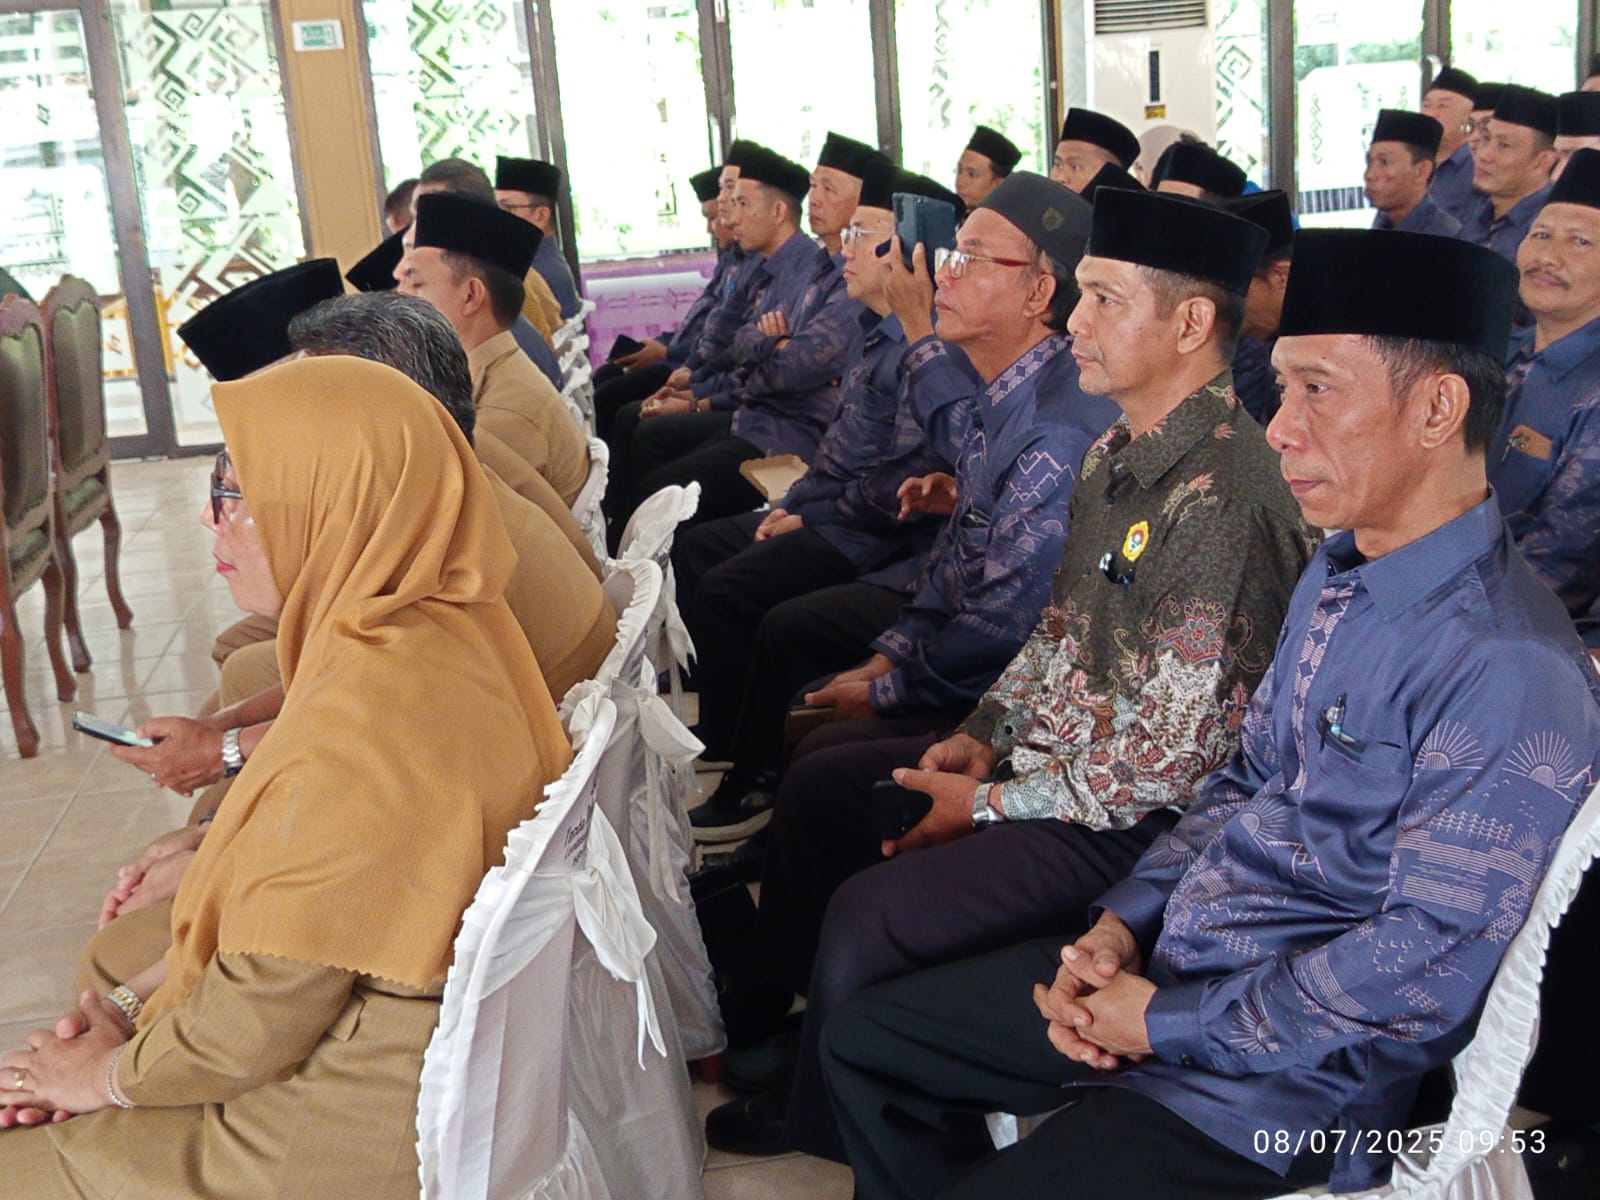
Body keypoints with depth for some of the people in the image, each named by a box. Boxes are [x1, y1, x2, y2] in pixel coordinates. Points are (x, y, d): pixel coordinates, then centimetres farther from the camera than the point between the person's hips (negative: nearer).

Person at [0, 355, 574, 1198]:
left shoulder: (368, 719, -30)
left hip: (370, 1121, -8)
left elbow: (265, 1014, -21)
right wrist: (138, 1001, 4)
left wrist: (112, 1073, -3)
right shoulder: (447, 629, -1)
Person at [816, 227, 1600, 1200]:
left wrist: (1167, 1020, -17)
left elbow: (1434, 957, -24)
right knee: (867, 1044, 12)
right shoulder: (1335, 580, 7)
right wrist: (1121, 924, -1)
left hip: (1291, 1074, -8)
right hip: (1162, 965, 9)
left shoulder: (1510, 670, -23)